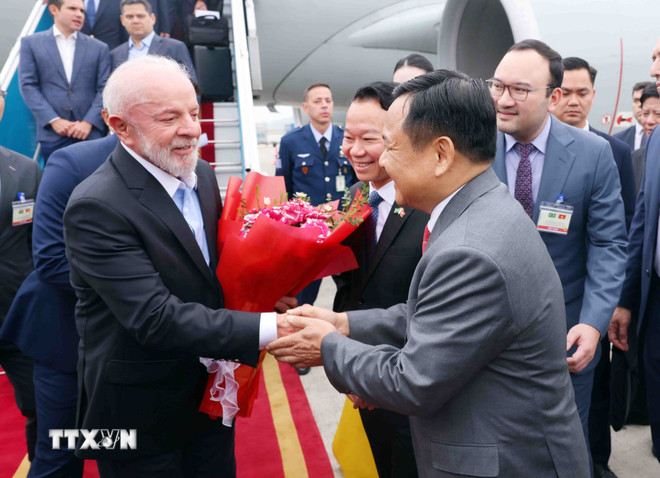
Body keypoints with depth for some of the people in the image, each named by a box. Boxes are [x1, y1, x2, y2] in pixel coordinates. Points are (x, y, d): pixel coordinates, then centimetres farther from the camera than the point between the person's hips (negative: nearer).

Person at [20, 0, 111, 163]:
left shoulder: (99, 48, 10)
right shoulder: (30, 43, 9)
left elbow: (104, 89, 4)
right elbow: (28, 86, 2)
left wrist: (88, 122, -9)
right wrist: (54, 120, -9)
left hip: (90, 133, 0)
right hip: (52, 134, 0)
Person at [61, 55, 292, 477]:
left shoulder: (202, 175, 1)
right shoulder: (96, 208, -24)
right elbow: (156, 319, -29)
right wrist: (266, 328, -33)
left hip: (211, 394, 7)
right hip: (140, 415, -7)